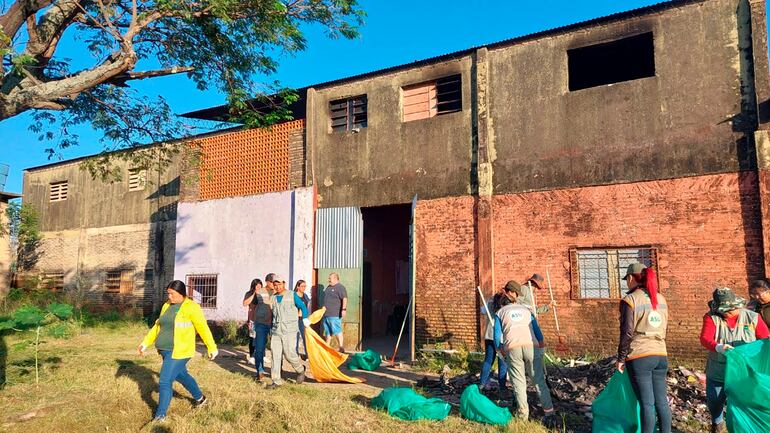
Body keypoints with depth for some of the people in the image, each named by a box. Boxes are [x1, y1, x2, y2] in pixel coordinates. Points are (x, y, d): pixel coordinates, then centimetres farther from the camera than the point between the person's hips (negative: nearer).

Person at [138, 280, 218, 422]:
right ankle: (200, 398, 44)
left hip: (179, 352, -8)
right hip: (165, 350, 8)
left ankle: (160, 415, 8)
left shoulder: (191, 307, -14)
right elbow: (158, 326, 16)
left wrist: (212, 348, -10)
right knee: (182, 376, 23)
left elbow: (203, 328, -12)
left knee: (165, 382, -8)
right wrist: (146, 343, 10)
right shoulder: (166, 306, 8)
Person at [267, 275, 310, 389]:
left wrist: (305, 319, 5)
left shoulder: (292, 295, -1)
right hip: (276, 332, 4)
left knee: (289, 354, -7)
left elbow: (303, 307, 9)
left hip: (289, 331, -4)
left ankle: (301, 370, 21)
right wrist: (271, 330, 23)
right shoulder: (273, 298, 11)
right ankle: (276, 381, 6)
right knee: (275, 355, -1)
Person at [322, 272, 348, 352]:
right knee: (327, 332, 15)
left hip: (334, 315, -9)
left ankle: (341, 348, -7)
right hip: (326, 314, 9)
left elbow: (344, 299, -19)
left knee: (337, 331, -9)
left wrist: (344, 309, -28)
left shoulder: (340, 287, -9)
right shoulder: (328, 287, 19)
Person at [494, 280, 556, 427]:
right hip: (530, 345, 2)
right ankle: (549, 413, 1)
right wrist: (541, 343, 19)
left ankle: (523, 415, 2)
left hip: (512, 348, -1)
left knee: (518, 382, 5)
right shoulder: (526, 309, 28)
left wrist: (500, 349, 24)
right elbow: (536, 328, 18)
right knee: (539, 380, 6)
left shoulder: (500, 312, 22)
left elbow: (497, 334, 12)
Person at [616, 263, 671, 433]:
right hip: (661, 355, 6)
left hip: (639, 357, -6)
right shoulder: (661, 299, 10)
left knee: (647, 403, -1)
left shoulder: (630, 300, -10)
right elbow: (665, 328, 16)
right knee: (661, 400, 12)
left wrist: (621, 358, -4)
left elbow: (627, 332, -12)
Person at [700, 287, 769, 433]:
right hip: (718, 373, 1)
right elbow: (705, 338, -22)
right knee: (714, 402, 14)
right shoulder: (711, 317, -9)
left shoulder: (752, 318, -5)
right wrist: (719, 347, -43)